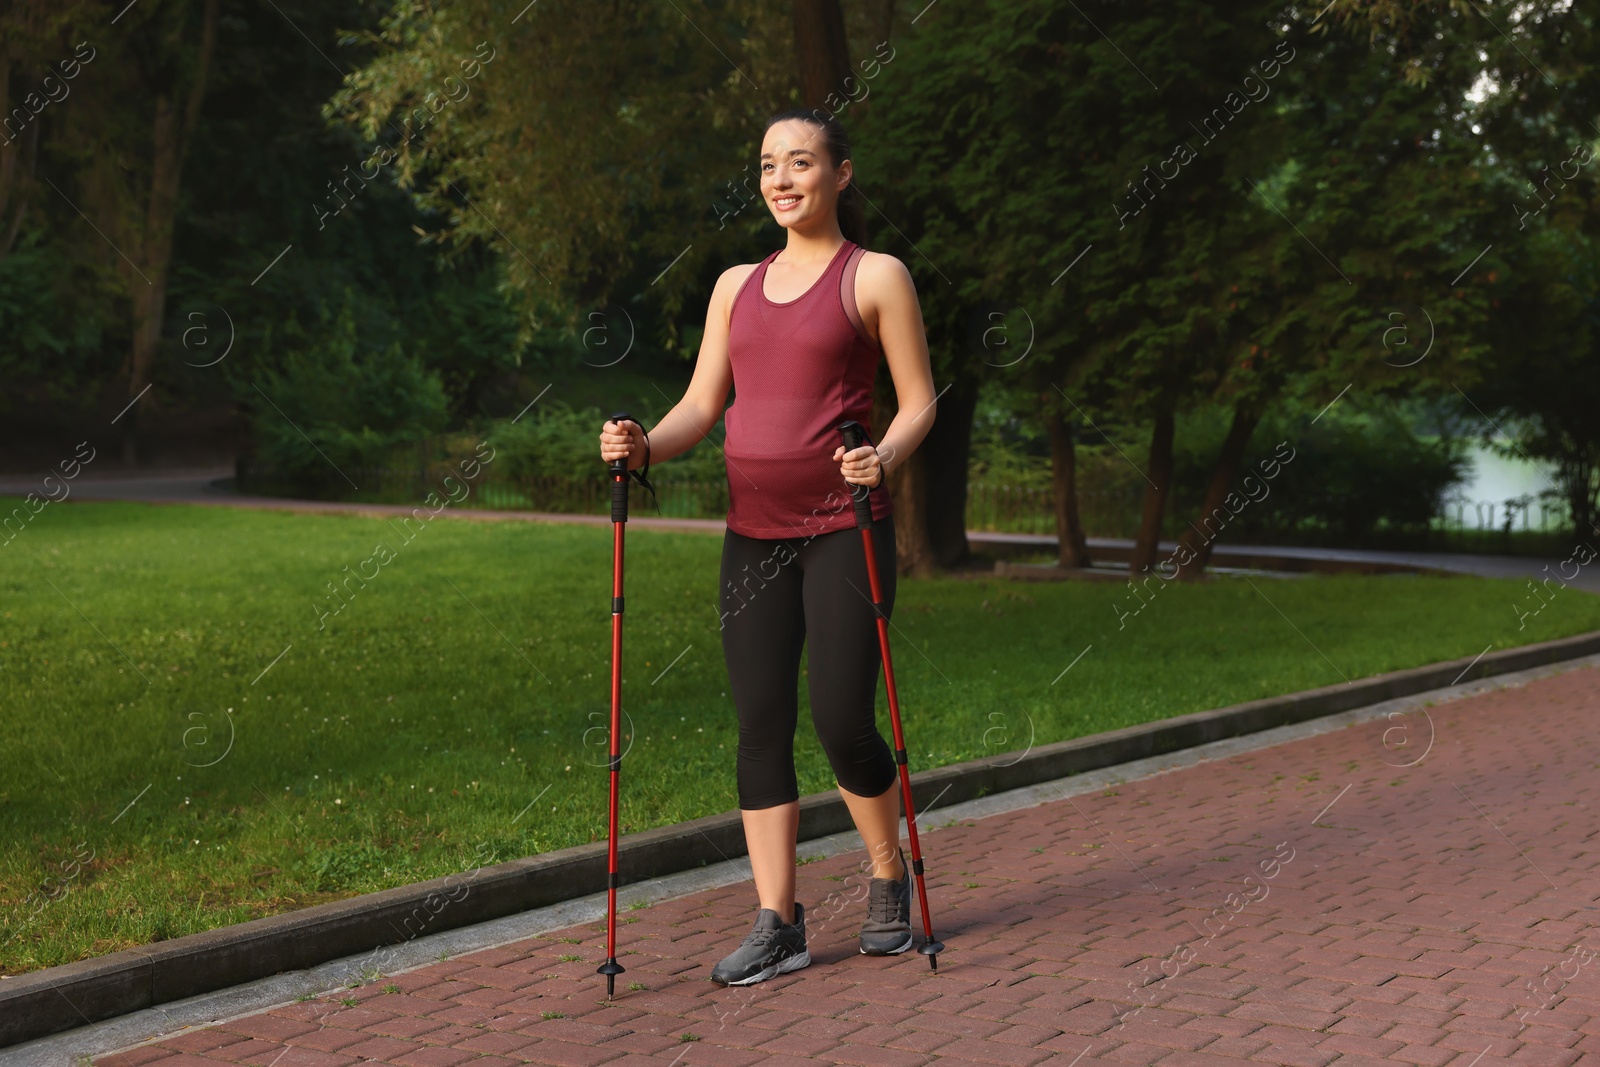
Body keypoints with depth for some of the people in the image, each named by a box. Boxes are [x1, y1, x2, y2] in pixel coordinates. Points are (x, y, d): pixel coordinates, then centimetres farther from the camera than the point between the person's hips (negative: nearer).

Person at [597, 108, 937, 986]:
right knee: (760, 723, 1)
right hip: (754, 531, 5)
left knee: (841, 720, -7)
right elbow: (701, 405, 12)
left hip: (844, 527, -5)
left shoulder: (876, 277, 1)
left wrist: (881, 458, -21)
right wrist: (643, 446, -8)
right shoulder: (737, 285, 15)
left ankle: (890, 880, 20)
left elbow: (919, 403, -1)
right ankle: (777, 922, 7)